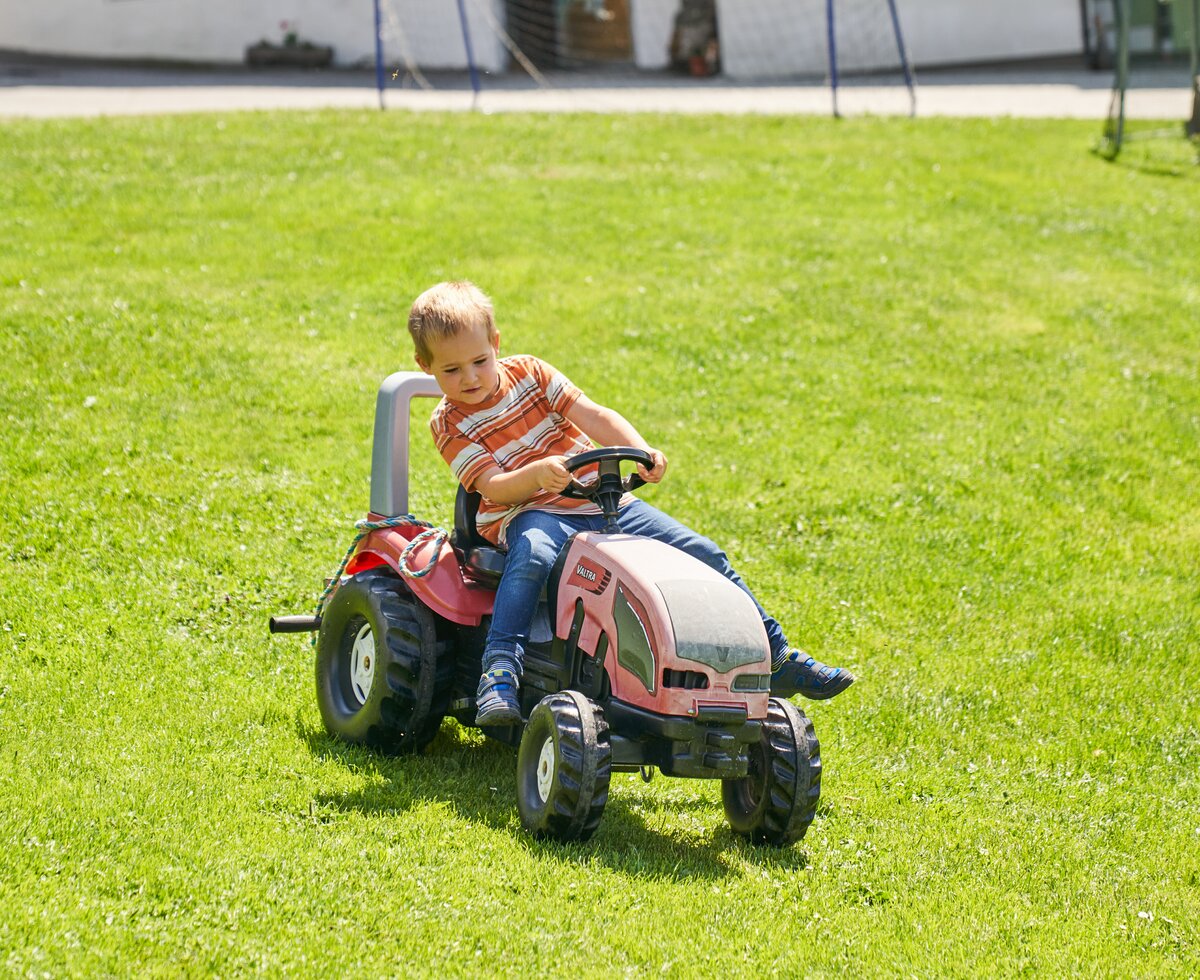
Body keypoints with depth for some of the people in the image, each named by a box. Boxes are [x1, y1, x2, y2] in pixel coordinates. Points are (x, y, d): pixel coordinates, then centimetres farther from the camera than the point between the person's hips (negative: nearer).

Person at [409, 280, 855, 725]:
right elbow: (494, 487, -13)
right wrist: (535, 474, -34)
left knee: (702, 554, -5)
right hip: (529, 512, -4)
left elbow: (592, 415, -1)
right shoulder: (449, 423, -1)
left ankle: (776, 658, 4)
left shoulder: (526, 372, 7)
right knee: (533, 557, -42)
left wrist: (642, 451, -17)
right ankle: (499, 670, -48)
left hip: (602, 501, 4)